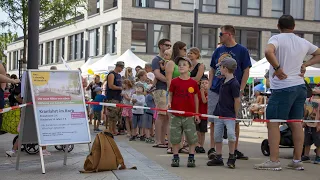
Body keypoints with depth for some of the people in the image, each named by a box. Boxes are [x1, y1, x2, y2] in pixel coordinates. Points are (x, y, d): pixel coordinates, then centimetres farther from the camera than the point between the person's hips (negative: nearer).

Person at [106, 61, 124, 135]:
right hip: (112, 98, -9)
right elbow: (111, 86, -18)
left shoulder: (119, 75, 20)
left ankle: (114, 130, 16)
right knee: (112, 115, -9)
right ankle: (110, 130, -6)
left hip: (118, 97, 9)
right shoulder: (112, 74, -8)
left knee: (117, 115, 9)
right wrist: (120, 88, -12)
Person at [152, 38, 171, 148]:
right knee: (161, 115, -10)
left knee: (167, 116, 6)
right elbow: (157, 74, -15)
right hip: (161, 90, -8)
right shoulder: (157, 59, -1)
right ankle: (158, 141, -9)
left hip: (169, 90, 8)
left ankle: (163, 140, 11)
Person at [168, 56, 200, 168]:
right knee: (175, 138, 5)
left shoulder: (193, 83, 1)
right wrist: (169, 103, -15)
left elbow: (196, 98, 8)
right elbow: (170, 95, 6)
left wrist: (197, 114, 7)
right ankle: (175, 157, 17)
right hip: (176, 115, 0)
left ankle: (191, 158, 13)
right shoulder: (174, 82, 0)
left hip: (189, 115, 0)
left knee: (192, 138, 3)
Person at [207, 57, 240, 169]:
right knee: (217, 135, 10)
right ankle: (218, 158, 20)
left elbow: (237, 100, -13)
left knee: (231, 134, -16)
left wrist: (235, 115, -8)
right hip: (219, 113, 9)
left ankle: (231, 157, 0)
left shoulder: (234, 83, -15)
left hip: (229, 115, -8)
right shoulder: (224, 80, 10)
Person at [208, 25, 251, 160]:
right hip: (215, 91, 3)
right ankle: (212, 148, 9)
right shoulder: (218, 51, 12)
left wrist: (241, 90, -10)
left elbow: (246, 72, -1)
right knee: (214, 120, 2)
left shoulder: (241, 50, 0)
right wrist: (209, 87, 5)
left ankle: (235, 150, 13)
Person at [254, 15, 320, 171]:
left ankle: (274, 161, -6)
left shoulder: (277, 38, -7)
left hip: (282, 87, -7)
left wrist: (277, 68, -17)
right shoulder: (303, 42, 12)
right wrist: (305, 64, 14)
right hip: (300, 86, 7)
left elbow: (268, 51, -28)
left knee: (273, 123, -3)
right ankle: (297, 161, 14)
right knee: (296, 123, 10)